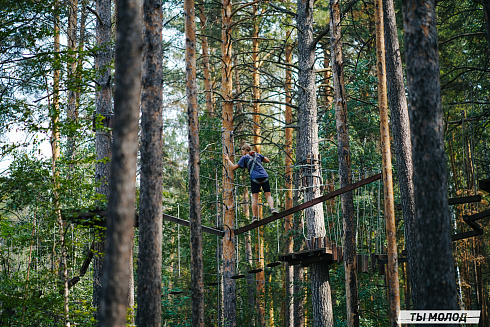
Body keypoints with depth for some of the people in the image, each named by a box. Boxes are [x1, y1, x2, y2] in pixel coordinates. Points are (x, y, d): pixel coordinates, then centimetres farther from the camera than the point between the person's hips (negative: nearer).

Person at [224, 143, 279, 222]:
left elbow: (233, 168, 6)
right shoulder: (257, 155, 20)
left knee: (254, 197, -3)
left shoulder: (244, 158, 8)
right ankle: (272, 208, -23)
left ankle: (254, 216, -10)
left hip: (255, 178, -3)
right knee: (268, 195, 3)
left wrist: (228, 160, 20)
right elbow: (267, 160, 28)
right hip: (264, 177, 3)